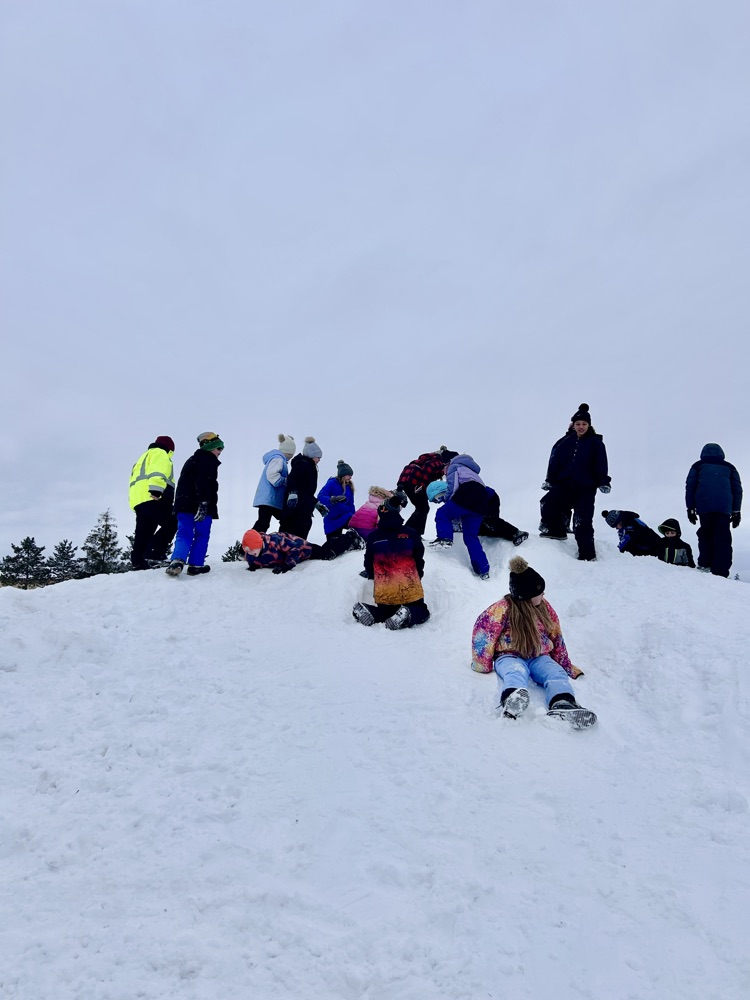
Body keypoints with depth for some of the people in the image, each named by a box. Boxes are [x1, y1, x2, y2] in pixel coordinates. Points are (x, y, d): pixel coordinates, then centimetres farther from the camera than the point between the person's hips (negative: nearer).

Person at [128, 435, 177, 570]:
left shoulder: (143, 459, 38)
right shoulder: (159, 453, 8)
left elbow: (135, 480, 31)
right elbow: (158, 471, -13)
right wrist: (156, 489, -28)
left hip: (137, 501, 9)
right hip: (153, 499, -9)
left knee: (143, 534, 8)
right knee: (171, 524, -8)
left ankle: (138, 561, 3)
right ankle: (155, 553, -19)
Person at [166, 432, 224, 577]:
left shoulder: (191, 461, 25)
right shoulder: (208, 461, -5)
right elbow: (203, 483, -21)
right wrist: (204, 503, -27)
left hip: (183, 505, 7)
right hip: (201, 506, -7)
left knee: (184, 535, 1)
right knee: (201, 535, 5)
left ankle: (177, 561, -21)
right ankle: (195, 565, 5)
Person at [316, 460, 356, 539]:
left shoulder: (349, 486, 2)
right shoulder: (332, 483, -14)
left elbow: (351, 504, 10)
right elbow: (320, 497, -26)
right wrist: (333, 499, -42)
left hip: (345, 517, 3)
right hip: (331, 520, -3)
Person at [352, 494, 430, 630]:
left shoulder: (373, 536, -2)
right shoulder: (411, 533, -4)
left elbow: (368, 563, 10)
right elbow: (419, 560, 5)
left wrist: (372, 575, 33)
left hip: (384, 593, 2)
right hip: (410, 590, -2)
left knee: (385, 611, 28)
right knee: (421, 611, 21)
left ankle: (371, 613, -6)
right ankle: (408, 615, -14)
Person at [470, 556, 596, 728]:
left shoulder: (544, 606, 9)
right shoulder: (504, 609, -7)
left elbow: (556, 636, 18)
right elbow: (483, 629, -7)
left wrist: (566, 665, 21)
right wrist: (483, 665, -5)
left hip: (539, 657, 5)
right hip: (510, 656, -5)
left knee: (557, 672, -28)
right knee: (516, 672, -39)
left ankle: (563, 704, -60)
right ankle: (512, 702, -73)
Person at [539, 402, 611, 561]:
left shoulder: (596, 443, 1)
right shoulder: (565, 441, 7)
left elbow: (601, 465, -3)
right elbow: (554, 462, 8)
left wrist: (603, 482, -13)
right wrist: (549, 480, 4)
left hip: (586, 488, -3)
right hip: (564, 484, 3)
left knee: (582, 522, -8)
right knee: (548, 505, -14)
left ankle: (587, 554, 0)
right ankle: (556, 530, 11)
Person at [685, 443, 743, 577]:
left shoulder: (698, 465, 18)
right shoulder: (729, 467, 22)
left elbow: (690, 487, 10)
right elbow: (737, 489, 17)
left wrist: (690, 509, 11)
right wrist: (736, 511, 16)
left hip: (704, 507, 0)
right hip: (724, 508, 1)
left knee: (705, 534, 12)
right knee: (722, 538, -3)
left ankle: (705, 564, 0)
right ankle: (720, 572, -11)